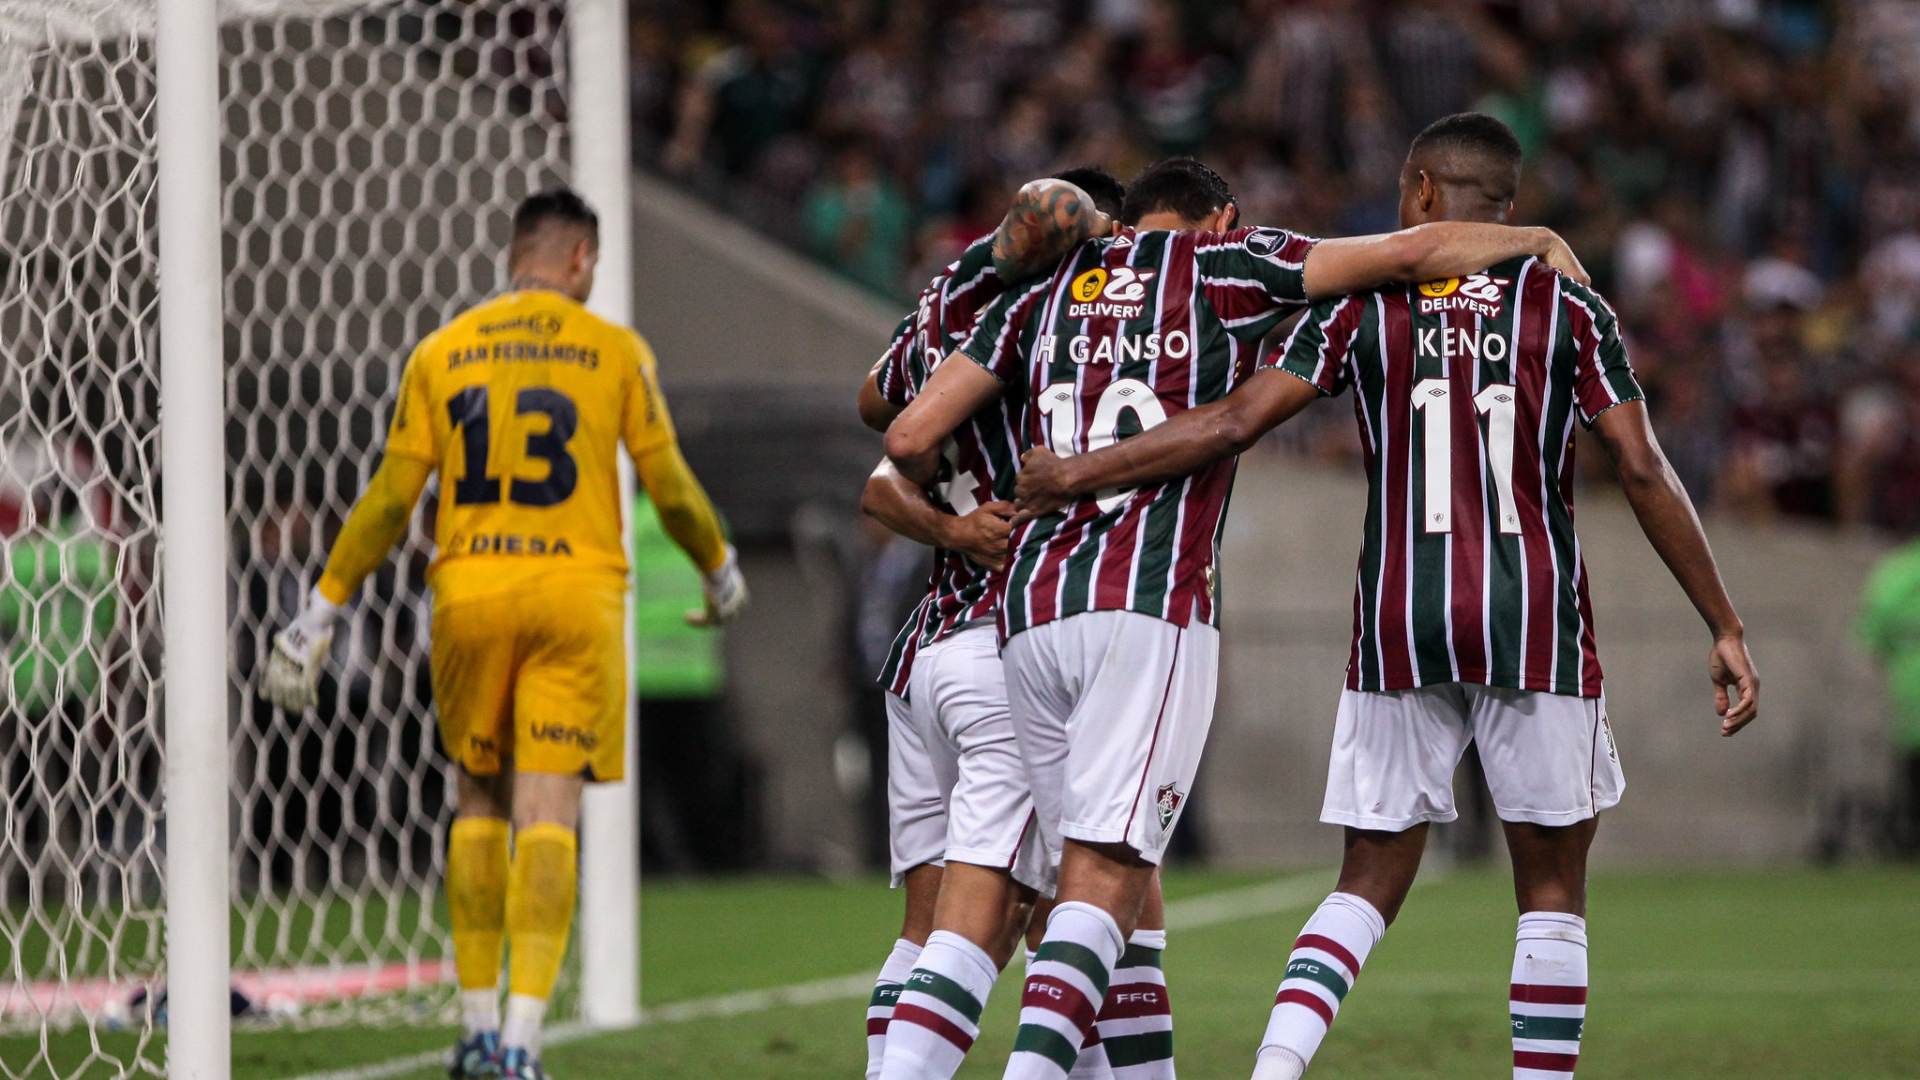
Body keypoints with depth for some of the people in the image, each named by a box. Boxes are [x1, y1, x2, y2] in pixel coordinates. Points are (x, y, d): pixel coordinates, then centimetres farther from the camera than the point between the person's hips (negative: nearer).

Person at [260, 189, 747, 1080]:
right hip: (578, 590, -2)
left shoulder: (441, 354, 6)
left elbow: (391, 498, 3)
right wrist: (719, 570, 26)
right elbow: (669, 485, 8)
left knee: (479, 803, 16)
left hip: (469, 592, 2)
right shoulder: (615, 352, 3)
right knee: (548, 817, -4)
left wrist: (324, 605, 10)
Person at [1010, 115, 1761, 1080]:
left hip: (1399, 628, 1)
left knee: (1370, 883, 8)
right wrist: (1725, 628, 3)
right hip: (1537, 624, -1)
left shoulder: (1361, 304, 3)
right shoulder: (1568, 307, 2)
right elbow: (1643, 474, -1)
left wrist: (1077, 474, 5)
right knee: (1552, 892, 8)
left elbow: (1232, 426, -4)